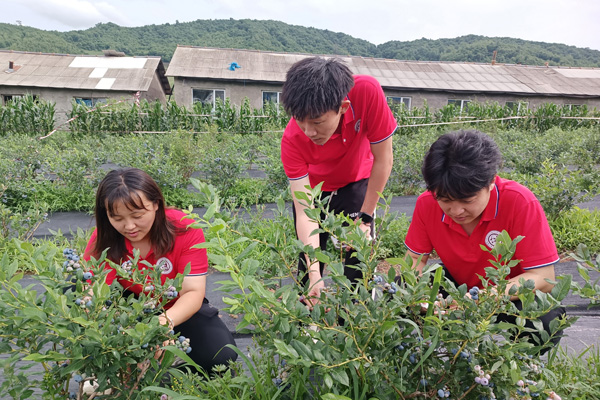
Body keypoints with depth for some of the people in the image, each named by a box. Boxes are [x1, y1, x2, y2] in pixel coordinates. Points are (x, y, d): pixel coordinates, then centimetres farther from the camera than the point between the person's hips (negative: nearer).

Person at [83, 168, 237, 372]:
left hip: (178, 309, -1)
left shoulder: (184, 229, -24)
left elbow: (193, 292, -27)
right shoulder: (104, 239, -20)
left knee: (221, 356, -23)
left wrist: (167, 320, -49)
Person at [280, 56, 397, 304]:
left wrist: (365, 217, -16)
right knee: (307, 265, 2)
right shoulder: (292, 140, -33)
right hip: (312, 188, 0)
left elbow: (383, 159, -22)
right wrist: (314, 274, -40)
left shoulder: (367, 92, -36)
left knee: (357, 264, -9)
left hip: (354, 184, 0)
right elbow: (304, 212, -31)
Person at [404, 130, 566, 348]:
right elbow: (415, 260, -8)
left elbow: (543, 278, -26)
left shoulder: (520, 202, -28)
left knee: (546, 323, -35)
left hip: (514, 293, -2)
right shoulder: (427, 203, -18)